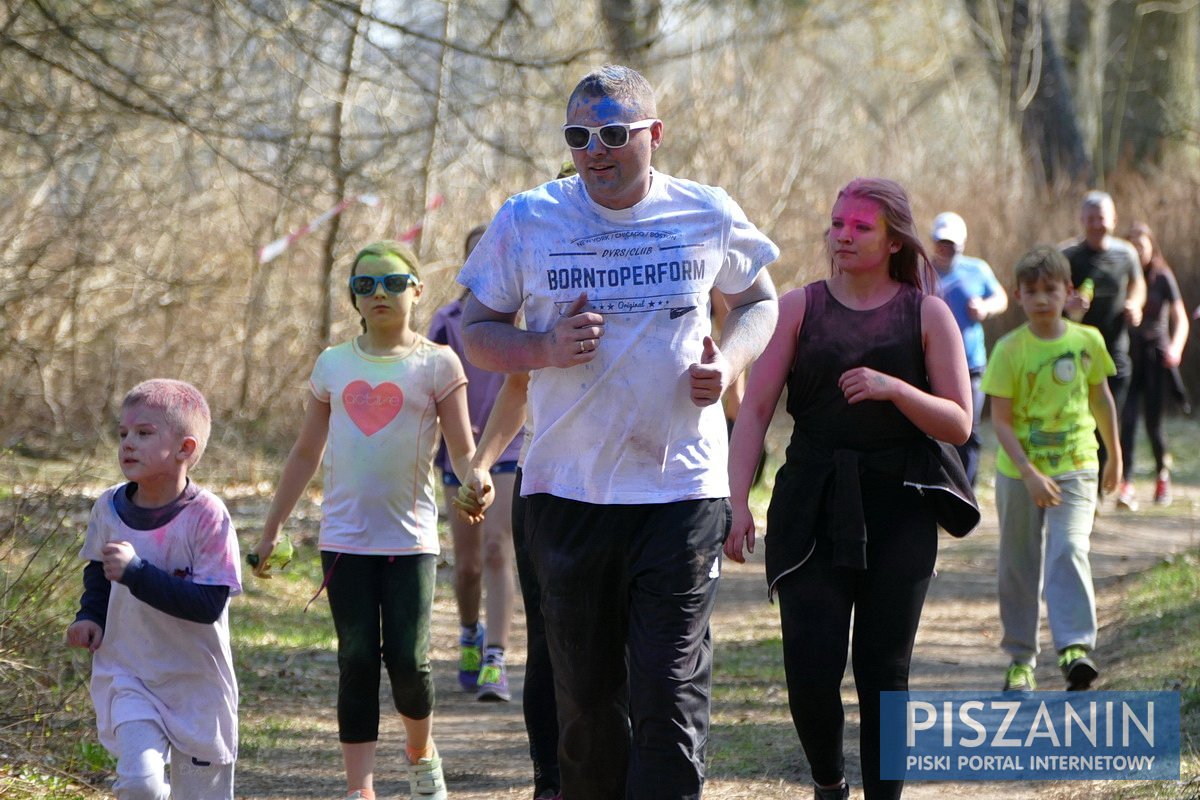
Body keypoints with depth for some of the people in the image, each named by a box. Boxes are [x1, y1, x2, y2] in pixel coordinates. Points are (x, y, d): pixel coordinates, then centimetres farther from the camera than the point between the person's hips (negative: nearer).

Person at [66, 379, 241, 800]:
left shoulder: (206, 516, -16)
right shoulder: (109, 508, -1)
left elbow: (208, 605, -24)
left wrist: (136, 572, -29)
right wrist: (90, 615, 0)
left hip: (197, 684, -2)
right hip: (127, 677, 2)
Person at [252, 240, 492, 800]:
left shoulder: (436, 365, 1)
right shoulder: (333, 366, 9)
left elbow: (462, 448, -2)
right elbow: (307, 452, 16)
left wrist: (474, 477, -25)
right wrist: (272, 528, 17)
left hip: (411, 537, -2)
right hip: (345, 538, 2)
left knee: (407, 659, -6)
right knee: (357, 660, -3)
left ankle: (421, 751, 24)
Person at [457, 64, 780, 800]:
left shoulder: (709, 216, 1)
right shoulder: (526, 221, 1)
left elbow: (759, 302, 18)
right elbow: (478, 331, 7)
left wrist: (730, 360, -4)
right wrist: (546, 348, -14)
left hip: (682, 486, -1)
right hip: (567, 489, 1)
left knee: (670, 697, -7)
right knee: (586, 696, 9)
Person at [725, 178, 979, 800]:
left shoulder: (927, 316, 4)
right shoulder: (799, 308, 5)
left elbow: (958, 424, 0)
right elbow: (755, 408, -1)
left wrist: (894, 388, -17)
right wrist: (737, 502, -12)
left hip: (898, 508, 0)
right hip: (812, 509, 0)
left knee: (883, 670, -1)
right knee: (809, 667, -7)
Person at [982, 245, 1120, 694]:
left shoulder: (1087, 341, -1)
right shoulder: (1010, 350, -10)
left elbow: (1101, 399, 14)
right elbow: (1001, 421, -11)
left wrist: (1114, 456, 21)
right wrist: (1030, 474, -20)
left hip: (1075, 469, 0)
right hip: (1019, 474, 0)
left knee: (1069, 551, -19)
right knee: (1019, 568, 9)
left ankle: (1076, 647, -25)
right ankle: (1020, 659, 21)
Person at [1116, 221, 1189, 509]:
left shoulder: (1163, 278, -1)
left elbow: (1181, 320, -3)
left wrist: (1176, 347, -20)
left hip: (1155, 355, -1)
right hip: (1128, 355, 1)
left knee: (1153, 424, 4)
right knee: (1127, 420, -13)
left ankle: (1162, 473, 32)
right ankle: (1125, 485, -16)